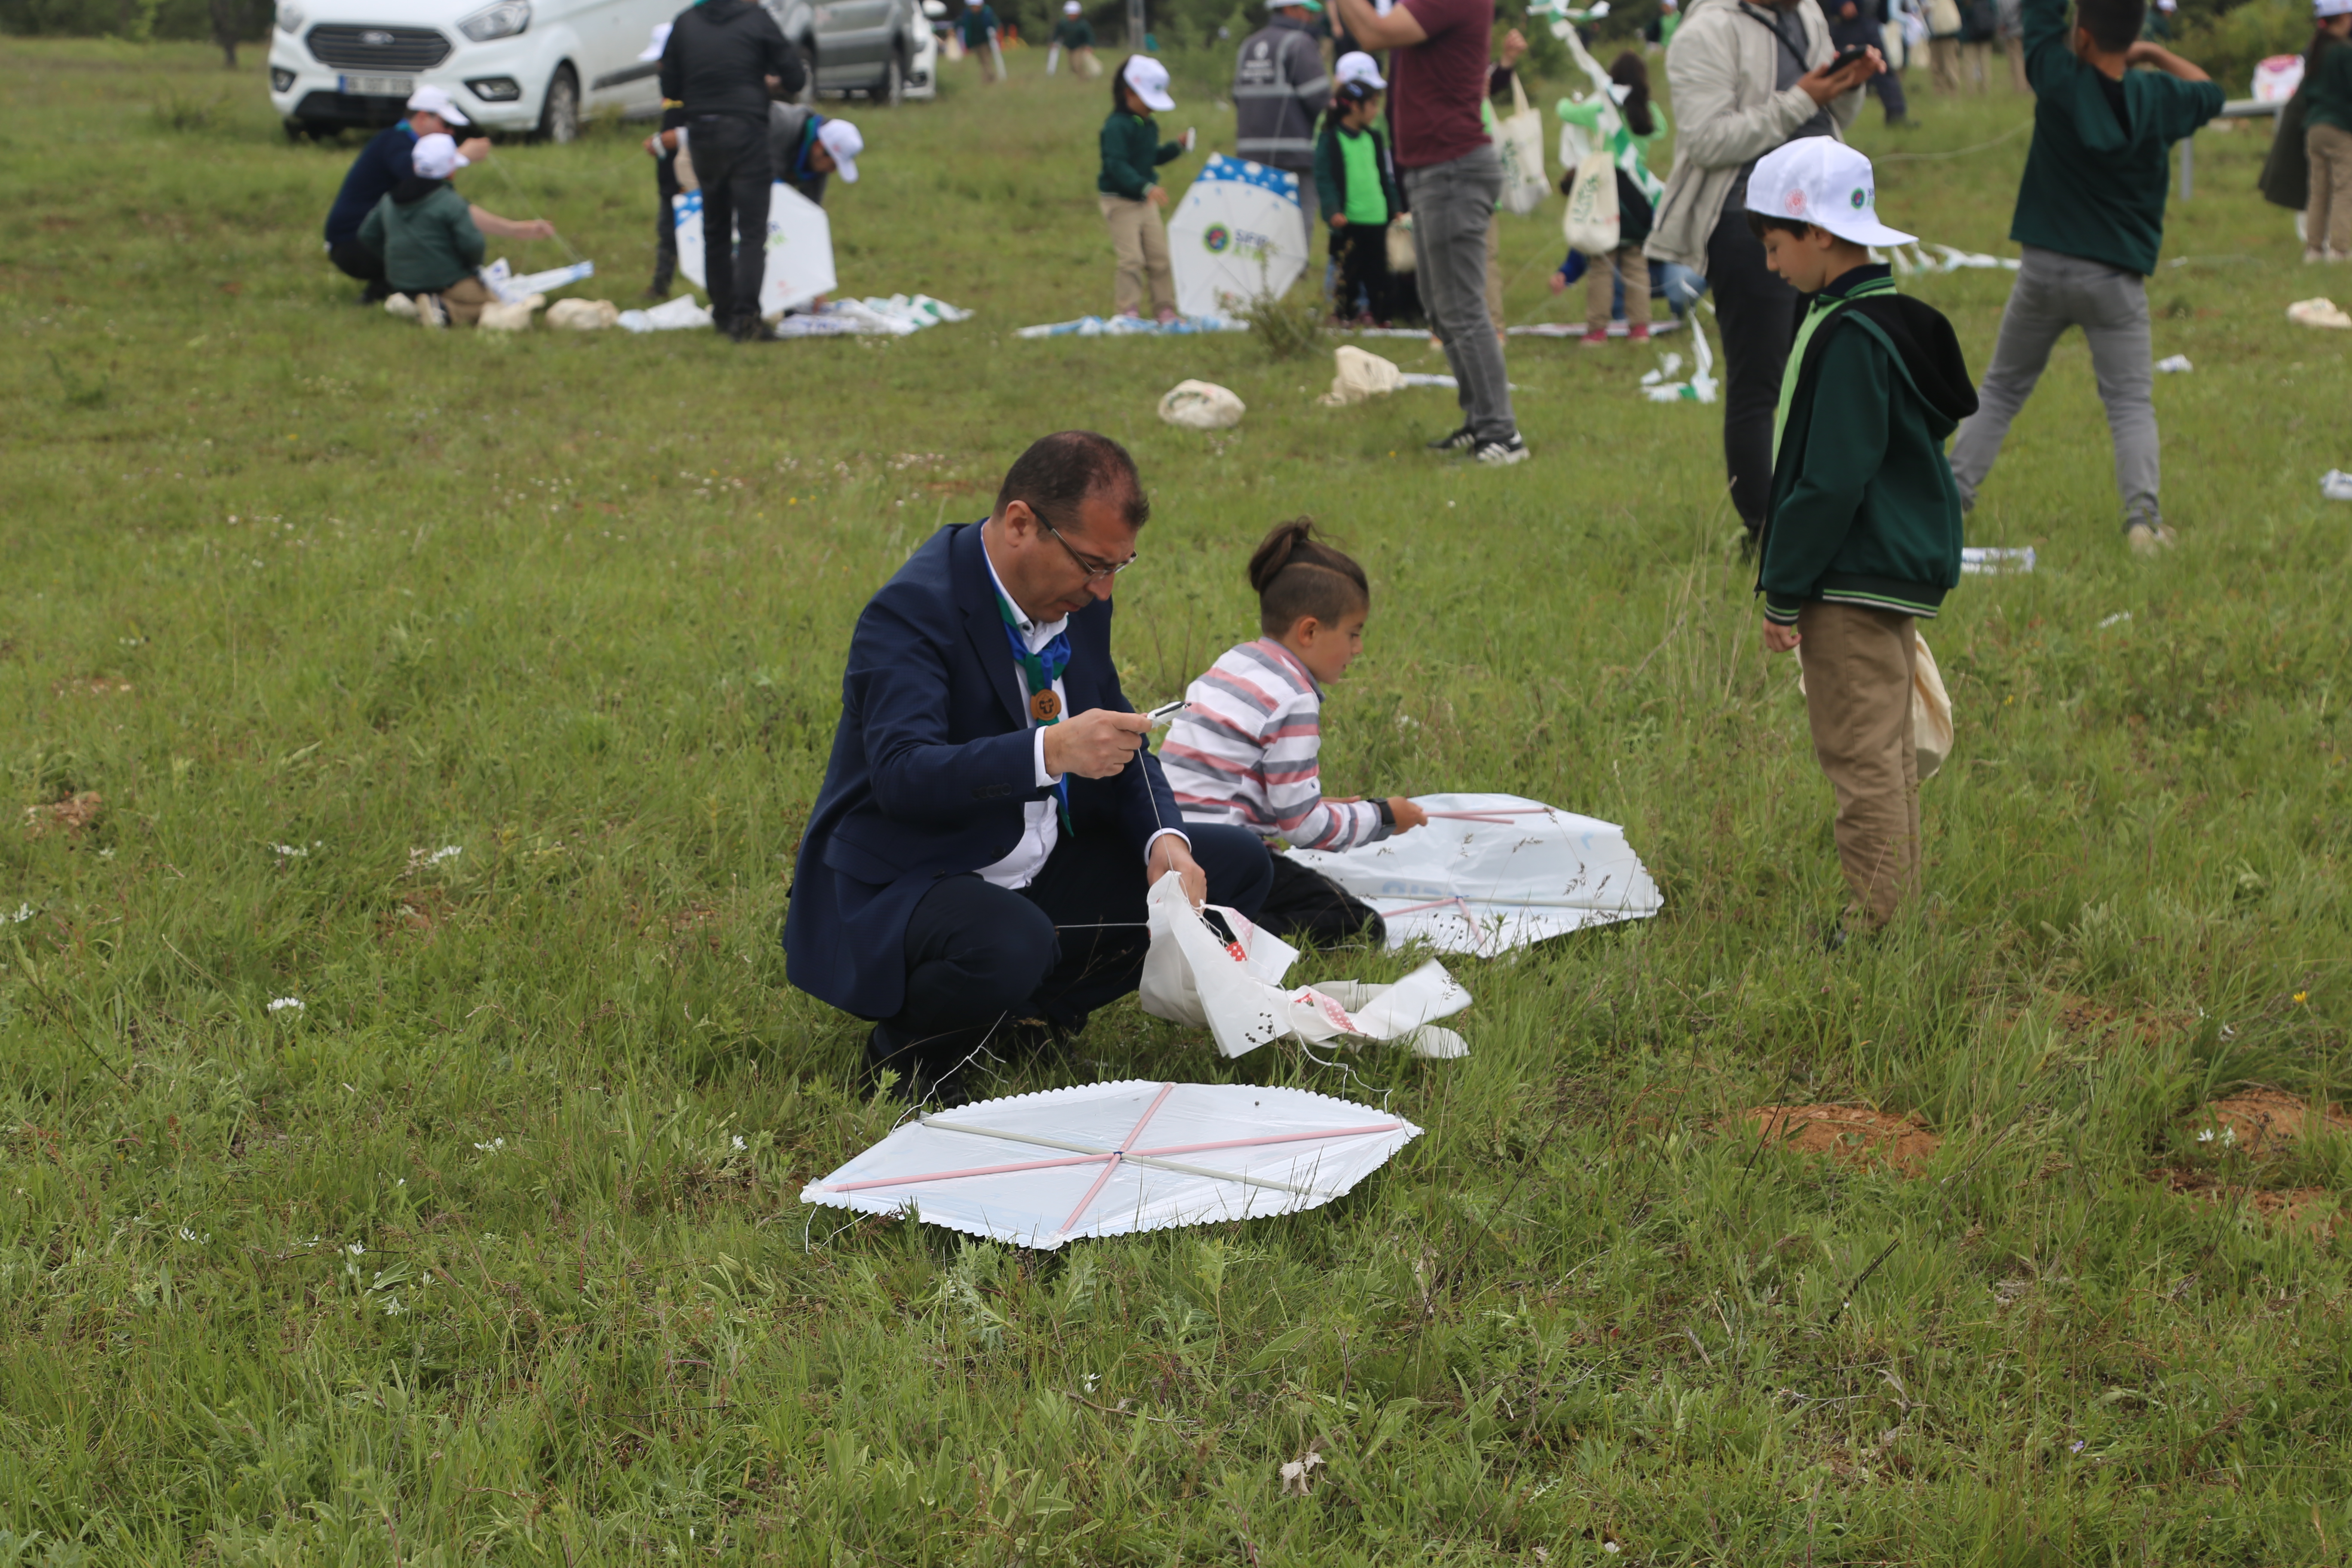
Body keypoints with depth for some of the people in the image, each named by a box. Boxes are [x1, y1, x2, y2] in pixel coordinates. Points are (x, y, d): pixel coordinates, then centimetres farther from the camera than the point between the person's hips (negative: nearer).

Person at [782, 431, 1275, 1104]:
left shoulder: (1078, 601, 3)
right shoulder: (911, 609, -22)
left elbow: (1116, 743, 10)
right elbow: (902, 775, -34)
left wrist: (1164, 839, -10)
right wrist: (1051, 751, -47)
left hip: (1040, 874, 9)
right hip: (900, 889, -8)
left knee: (1238, 865, 1)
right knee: (1012, 944, -41)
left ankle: (1031, 1017, 4)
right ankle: (909, 1046, -7)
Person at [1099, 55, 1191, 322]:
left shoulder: (1148, 126, 11)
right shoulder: (1117, 126, -17)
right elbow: (1116, 165, -26)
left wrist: (1177, 147, 6)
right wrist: (1146, 187, -35)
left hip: (1146, 202, 8)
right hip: (1120, 201, -8)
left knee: (1159, 257, 8)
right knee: (1132, 259, -12)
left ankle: (1165, 308, 15)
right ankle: (1128, 310, -5)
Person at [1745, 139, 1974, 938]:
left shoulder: (1850, 338, -19)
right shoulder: (1890, 319, 13)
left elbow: (1832, 482, -21)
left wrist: (1784, 594, -15)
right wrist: (1791, 584, 21)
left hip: (1855, 583, -10)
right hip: (1896, 572, 10)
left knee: (1860, 754, -6)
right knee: (1884, 753, 16)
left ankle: (1877, 923, -3)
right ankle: (1897, 908, 23)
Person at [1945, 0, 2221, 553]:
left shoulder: (2059, 79, -11)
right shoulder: (2156, 99, -5)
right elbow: (2210, 93, 17)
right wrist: (2154, 53, 18)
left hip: (2044, 269, 0)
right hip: (2115, 278, 0)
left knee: (2002, 390, 14)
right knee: (2131, 401, 2)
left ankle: (1952, 494, 11)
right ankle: (2142, 515, -14)